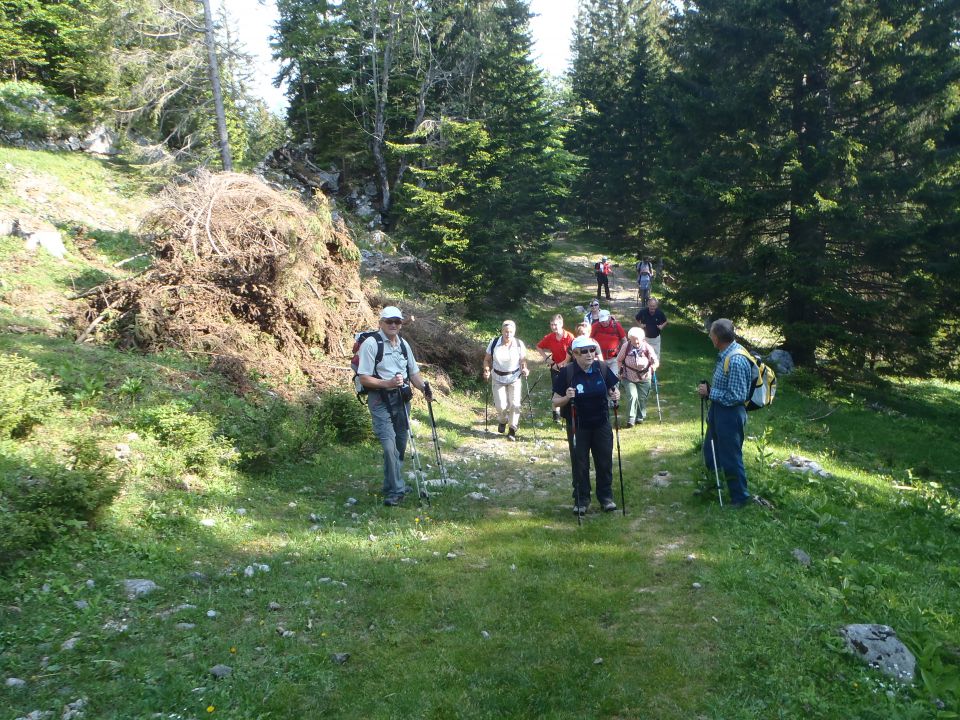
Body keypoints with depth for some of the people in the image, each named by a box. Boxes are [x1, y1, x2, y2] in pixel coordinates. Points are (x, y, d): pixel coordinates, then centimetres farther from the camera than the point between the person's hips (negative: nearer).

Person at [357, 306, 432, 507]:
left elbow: (413, 371, 18)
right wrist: (388, 383, -25)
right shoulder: (371, 343, -10)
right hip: (380, 401, -7)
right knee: (389, 444, -15)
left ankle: (393, 486, 28)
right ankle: (395, 490, -8)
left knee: (401, 443, 12)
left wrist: (424, 387, -1)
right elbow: (364, 378, -14)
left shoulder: (403, 344, 12)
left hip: (402, 399, 7)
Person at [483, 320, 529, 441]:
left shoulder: (519, 344, -10)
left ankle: (512, 430, 12)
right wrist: (487, 370, -15)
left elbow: (523, 360, 0)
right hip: (498, 379, 0)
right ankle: (502, 421, 33)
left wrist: (524, 368, -20)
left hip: (515, 378, 0)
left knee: (515, 404, -4)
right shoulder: (494, 343, -9)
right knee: (501, 406, -2)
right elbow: (487, 359, 1)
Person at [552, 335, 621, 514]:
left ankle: (606, 496, 28)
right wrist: (567, 398, -30)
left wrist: (615, 395, -17)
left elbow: (613, 391, 6)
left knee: (605, 462, 11)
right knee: (579, 463, 9)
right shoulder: (567, 373, -15)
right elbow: (555, 402, -10)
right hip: (578, 426, -2)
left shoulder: (601, 369, -8)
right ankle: (581, 500, 24)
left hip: (601, 424, 2)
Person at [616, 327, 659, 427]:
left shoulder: (647, 348, -12)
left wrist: (654, 366, -34)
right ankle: (631, 419, -10)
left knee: (642, 398, 7)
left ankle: (640, 417, 32)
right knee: (632, 396, -17)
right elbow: (619, 360, 4)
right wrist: (622, 369, -5)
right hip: (629, 378, -1)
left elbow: (655, 361, -13)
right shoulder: (626, 346, -11)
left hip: (644, 378, 1)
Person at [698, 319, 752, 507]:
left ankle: (740, 497, 21)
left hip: (730, 415, -10)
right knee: (710, 451, 24)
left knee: (731, 457, 5)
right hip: (718, 411, 10)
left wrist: (709, 392, -19)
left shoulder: (736, 361, -28)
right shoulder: (726, 354, 2)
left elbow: (736, 396, -26)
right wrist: (709, 388, 2)